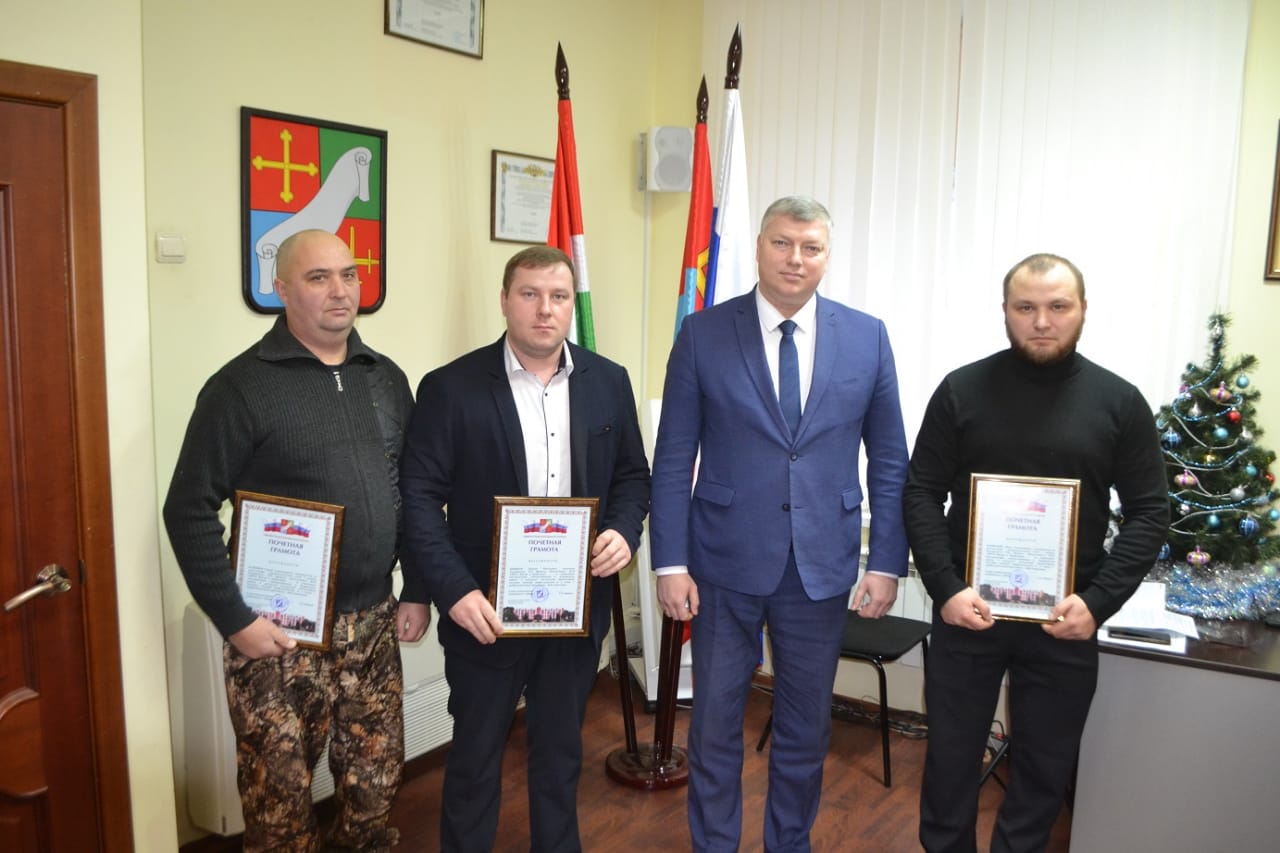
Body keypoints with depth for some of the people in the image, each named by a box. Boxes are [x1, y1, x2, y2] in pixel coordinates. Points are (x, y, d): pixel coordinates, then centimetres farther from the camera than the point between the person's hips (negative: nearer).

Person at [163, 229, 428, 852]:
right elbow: (189, 511, -10)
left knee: (376, 780, 16)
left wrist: (419, 591, 8)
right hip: (280, 634, -4)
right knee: (280, 797, 9)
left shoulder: (387, 378, 7)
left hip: (373, 624, 5)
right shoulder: (242, 386, -9)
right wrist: (235, 620, -12)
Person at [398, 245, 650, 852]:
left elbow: (633, 474, 10)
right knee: (475, 756, 14)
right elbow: (420, 497, -10)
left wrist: (624, 530, -10)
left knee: (561, 752, 20)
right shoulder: (451, 387, -9)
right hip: (486, 608, -3)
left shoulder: (608, 381, 2)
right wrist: (454, 590, -19)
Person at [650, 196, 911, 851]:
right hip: (727, 562, -1)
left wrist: (887, 563, 0)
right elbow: (673, 460, -3)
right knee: (715, 723, 12)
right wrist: (670, 563, -7)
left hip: (823, 565, 2)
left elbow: (888, 459, 4)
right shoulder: (702, 335, -4)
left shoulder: (867, 337, 1)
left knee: (806, 726, 17)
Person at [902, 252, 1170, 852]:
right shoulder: (962, 391, -2)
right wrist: (946, 589, -13)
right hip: (967, 611, 0)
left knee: (1046, 764, 14)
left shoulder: (1119, 402, 0)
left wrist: (1098, 602, -11)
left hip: (1065, 621, 1)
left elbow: (1149, 512, 1)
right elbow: (920, 494, -2)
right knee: (950, 753, 11)